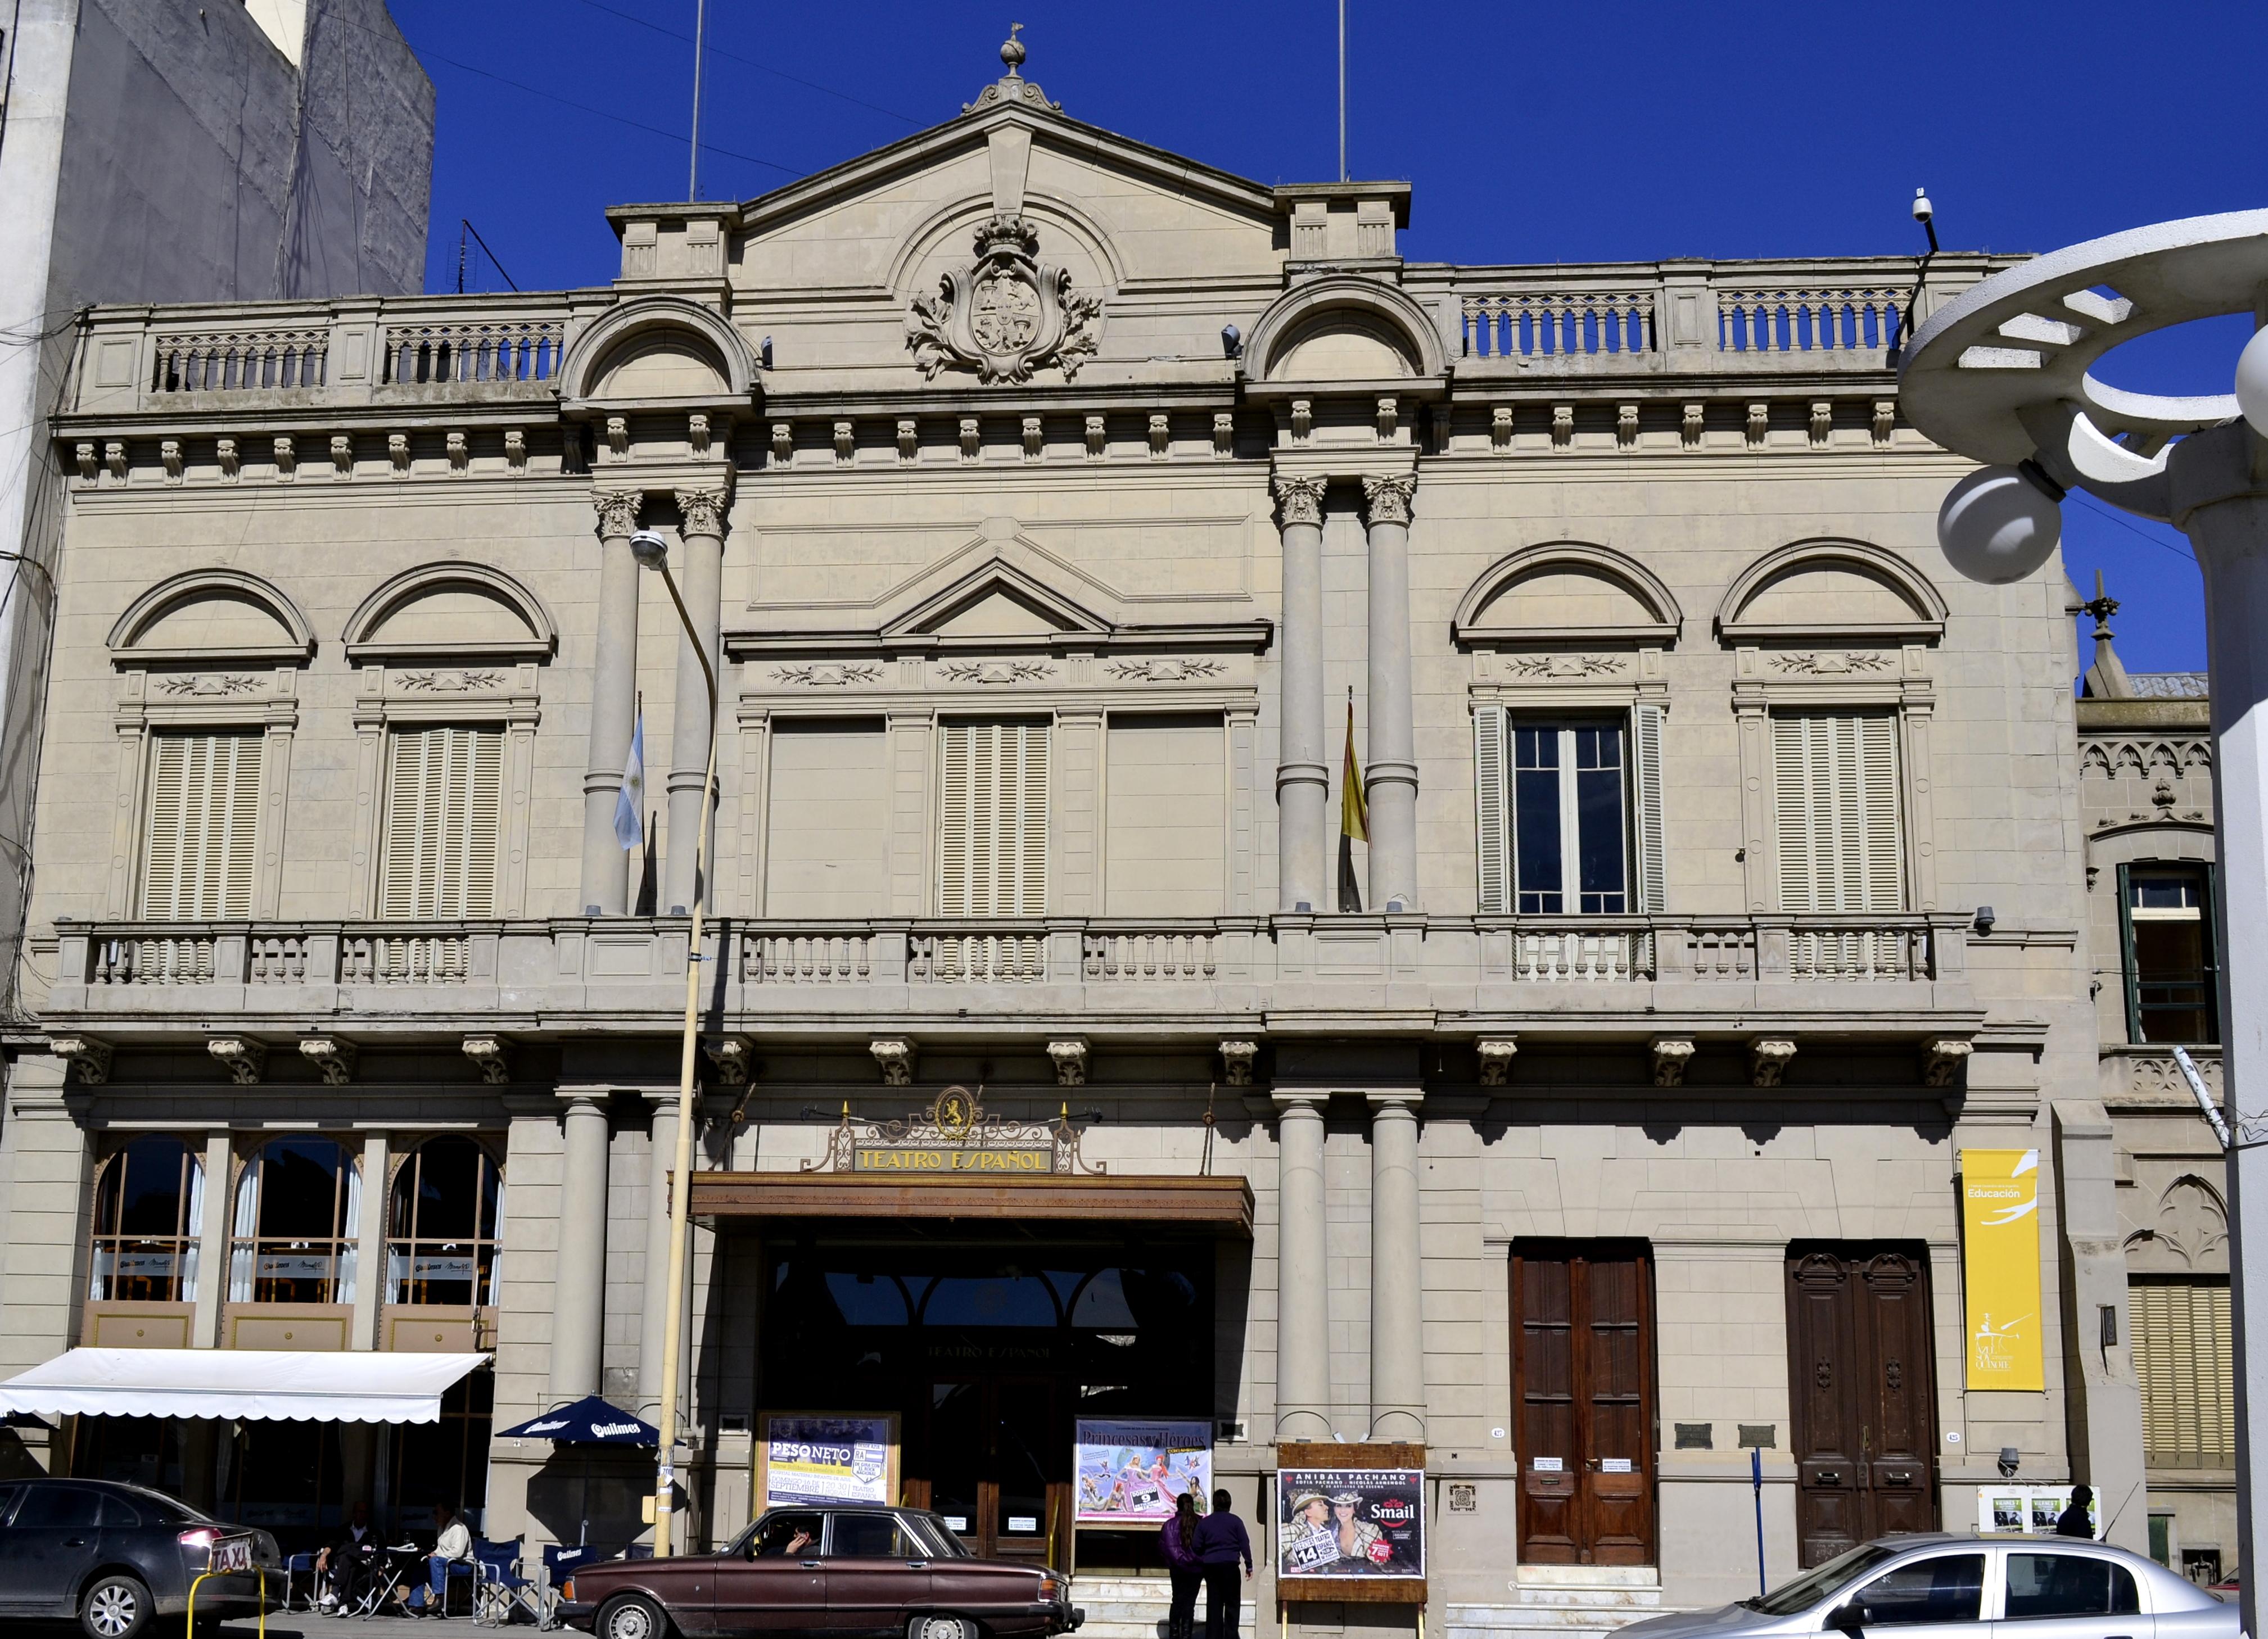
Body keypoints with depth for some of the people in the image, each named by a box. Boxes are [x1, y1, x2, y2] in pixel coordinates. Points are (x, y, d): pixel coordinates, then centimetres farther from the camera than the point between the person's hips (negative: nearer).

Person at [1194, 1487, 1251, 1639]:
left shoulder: (1204, 1523, 7)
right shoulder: (1235, 1521, 0)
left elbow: (1197, 1547, 7)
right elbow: (1245, 1544, -3)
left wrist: (1200, 1564, 17)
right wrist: (1249, 1565, 2)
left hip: (1211, 1566, 3)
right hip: (1230, 1565, -3)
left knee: (1214, 1605, 6)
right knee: (1232, 1604, 4)